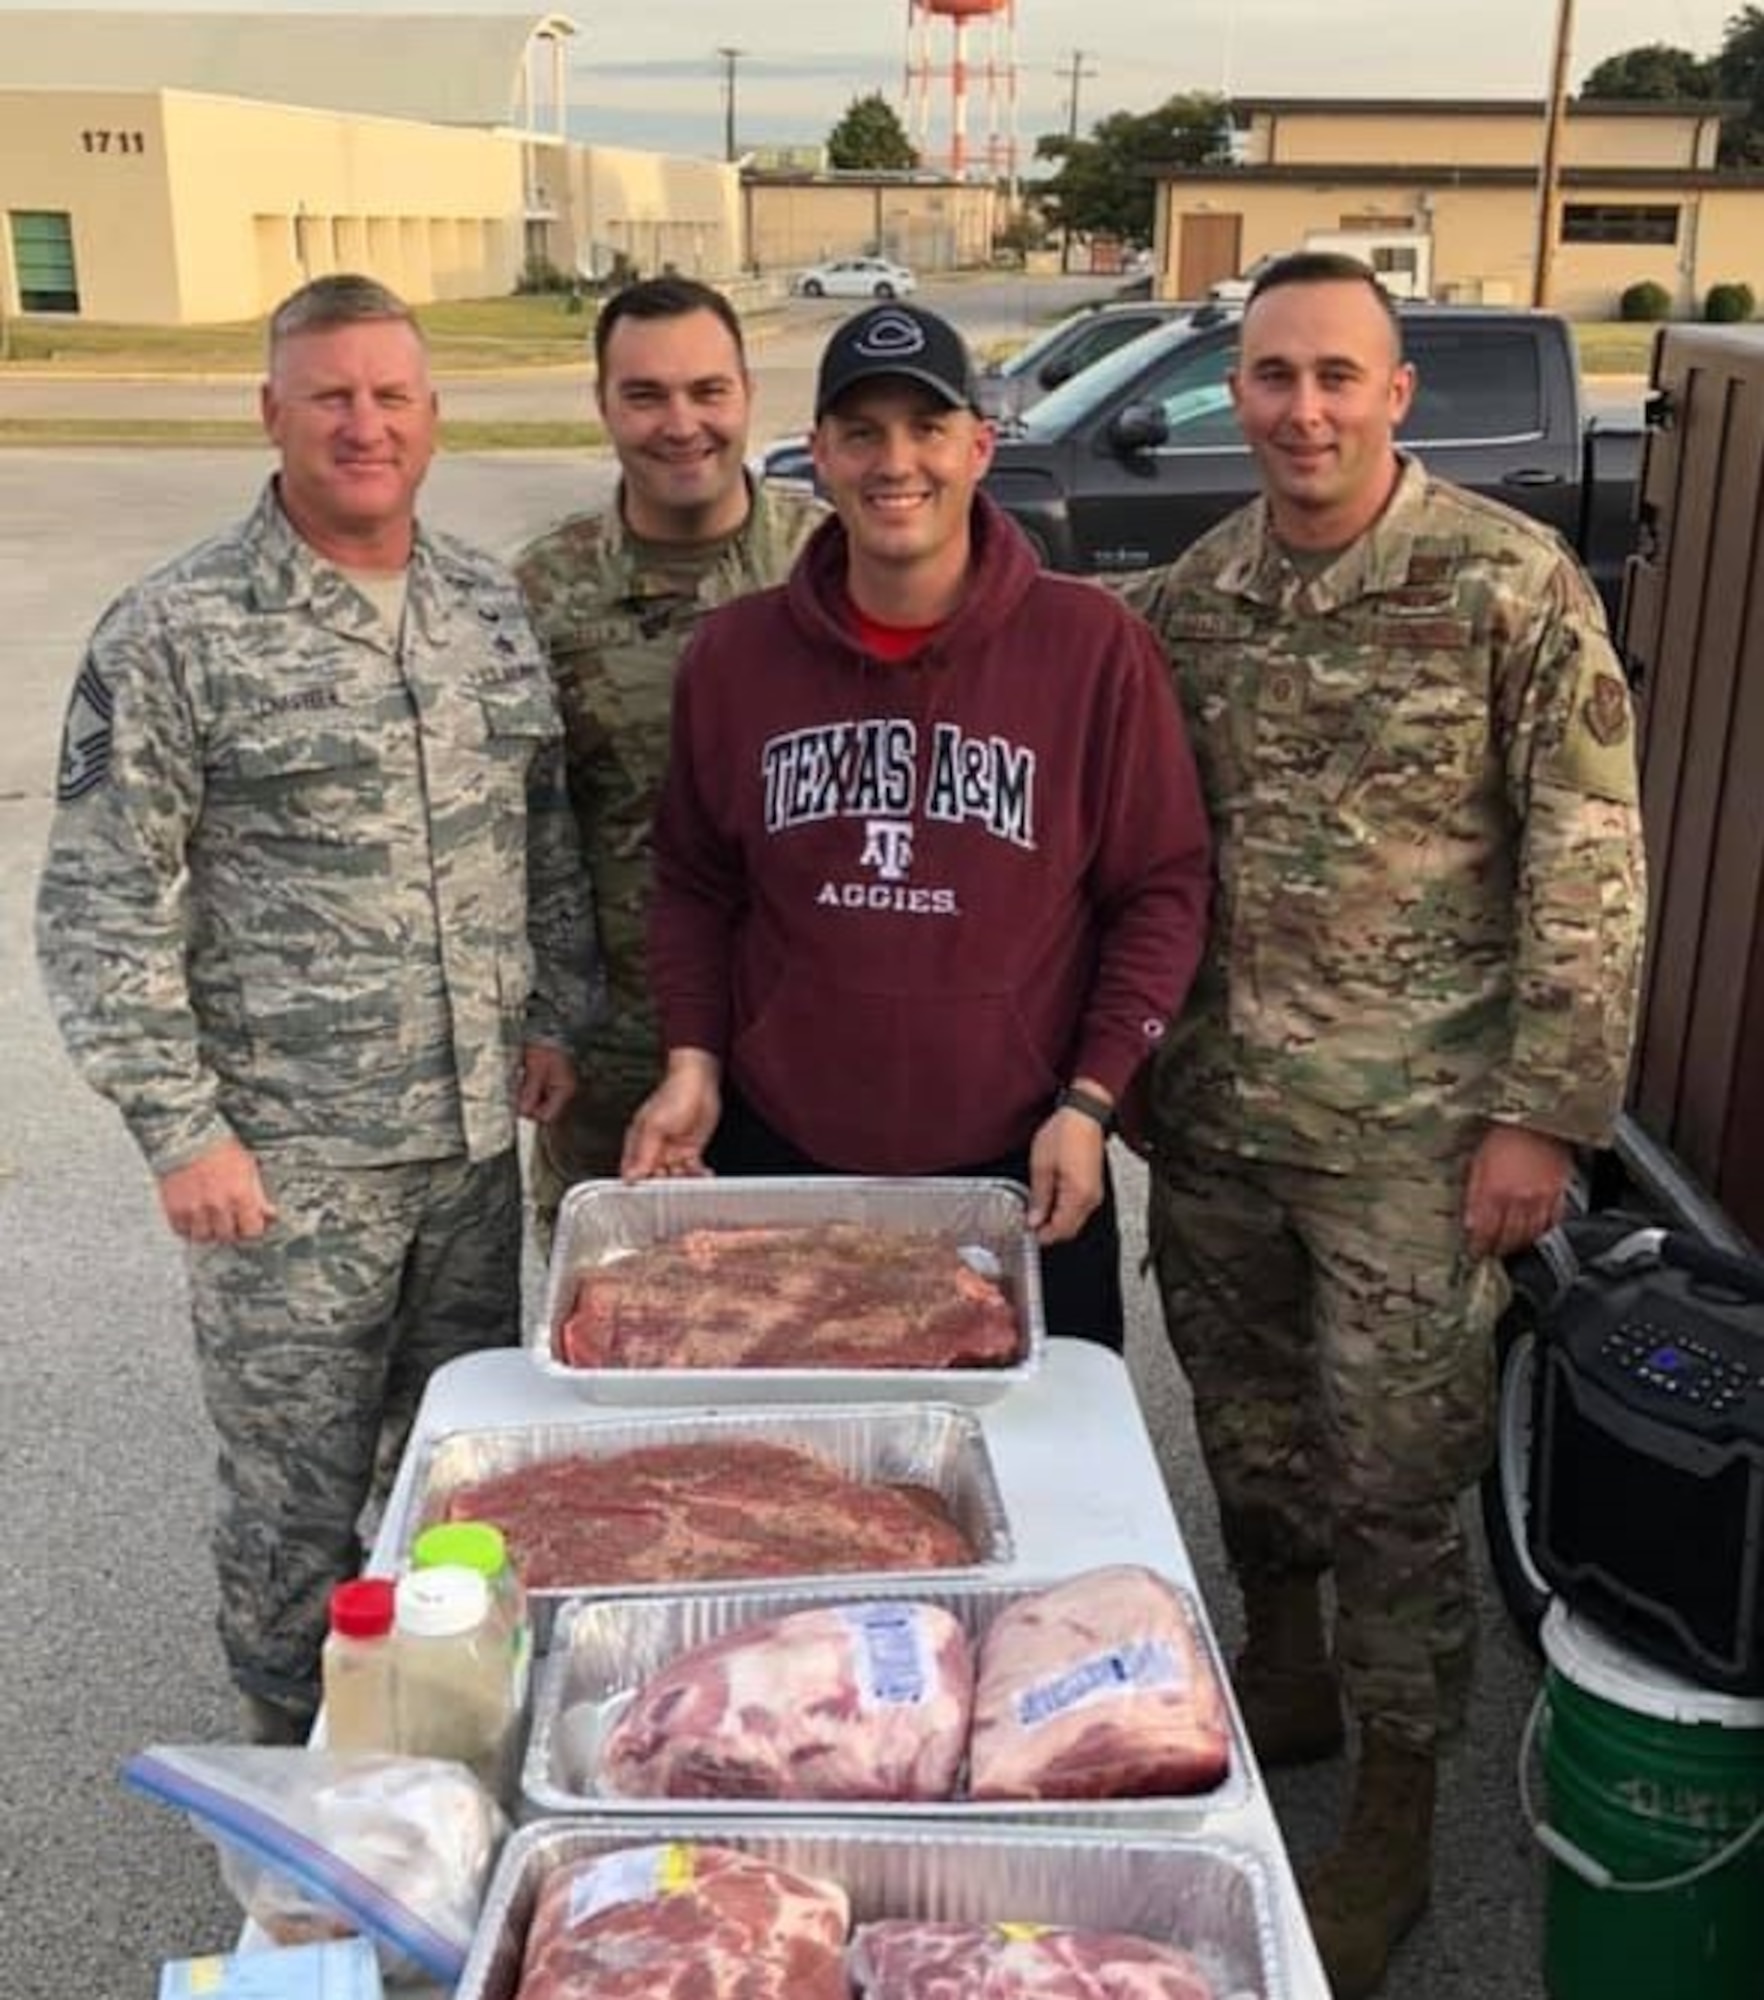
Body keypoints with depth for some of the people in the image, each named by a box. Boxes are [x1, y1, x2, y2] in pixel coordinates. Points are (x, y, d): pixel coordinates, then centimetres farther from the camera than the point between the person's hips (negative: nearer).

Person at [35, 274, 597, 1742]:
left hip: (478, 1131, 5)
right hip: (287, 1158, -5)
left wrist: (558, 1016, 8)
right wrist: (181, 1126, -13)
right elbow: (102, 906, -10)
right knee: (298, 1503, 8)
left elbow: (548, 835, 15)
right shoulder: (176, 635, -10)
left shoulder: (493, 607, 6)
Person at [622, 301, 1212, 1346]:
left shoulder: (1094, 646, -6)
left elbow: (1162, 888, -2)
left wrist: (1089, 1101, -8)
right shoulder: (734, 654, 2)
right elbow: (696, 883, 11)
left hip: (1019, 1169, -2)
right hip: (776, 1154, 2)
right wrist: (693, 1055, -1)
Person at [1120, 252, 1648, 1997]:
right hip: (1211, 1112, 5)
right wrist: (1131, 1061, 9)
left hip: (1407, 1131, -4)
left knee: (1394, 1478, 5)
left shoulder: (1511, 585, -10)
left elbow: (1590, 867, -10)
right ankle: (1283, 1675, 44)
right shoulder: (1185, 597, 4)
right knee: (1245, 1421, 18)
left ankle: (1393, 1822, 25)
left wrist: (1541, 1112, -13)